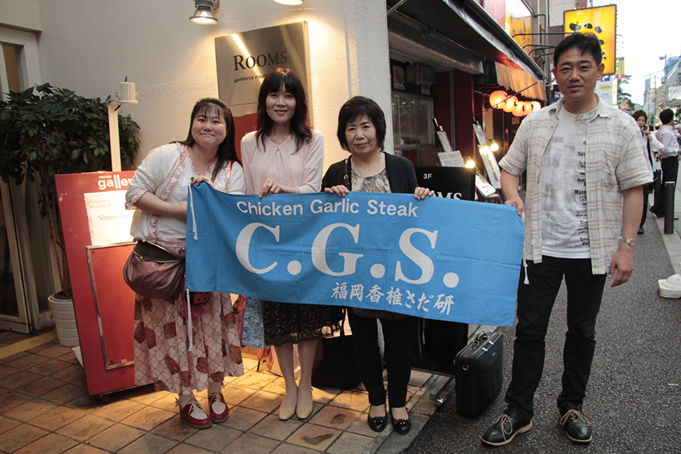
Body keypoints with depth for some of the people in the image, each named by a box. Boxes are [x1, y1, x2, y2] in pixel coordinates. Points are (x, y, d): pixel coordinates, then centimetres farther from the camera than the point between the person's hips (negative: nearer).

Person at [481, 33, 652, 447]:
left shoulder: (621, 126, -1)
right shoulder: (535, 123, 4)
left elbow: (633, 189, -2)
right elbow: (510, 167, 12)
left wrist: (627, 245, -9)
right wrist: (512, 196, -9)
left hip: (592, 250, 0)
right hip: (540, 246, 1)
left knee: (582, 331, 14)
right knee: (529, 330, 5)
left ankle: (572, 406, 34)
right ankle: (518, 412, 20)